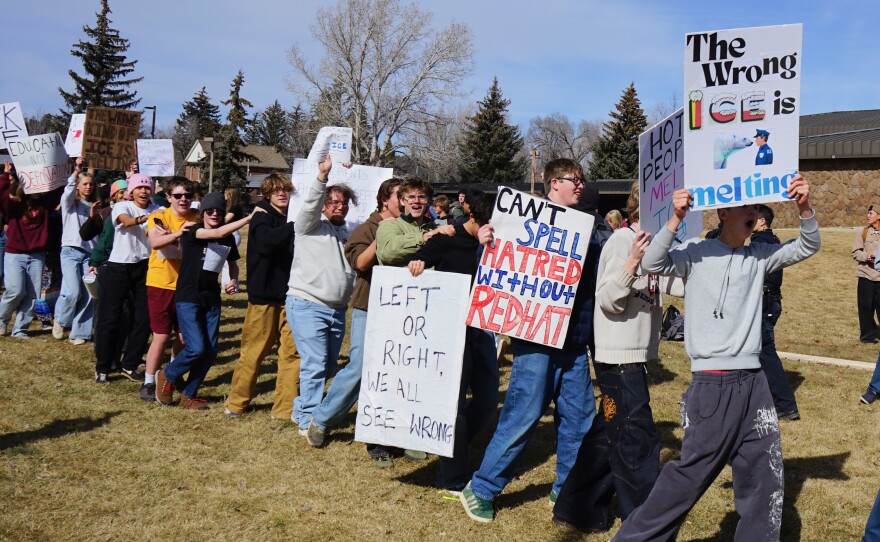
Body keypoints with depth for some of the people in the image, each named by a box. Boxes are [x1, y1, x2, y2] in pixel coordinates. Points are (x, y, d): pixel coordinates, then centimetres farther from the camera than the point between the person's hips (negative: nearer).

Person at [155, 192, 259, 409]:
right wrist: (249, 217, -29)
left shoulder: (228, 238, 6)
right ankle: (167, 376, 15)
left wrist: (234, 281, -1)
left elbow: (233, 264, 20)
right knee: (196, 348, -14)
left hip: (211, 299, 6)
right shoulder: (192, 231, -10)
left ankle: (189, 394, 21)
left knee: (210, 351, 2)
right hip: (188, 298, -5)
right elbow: (217, 233, -28)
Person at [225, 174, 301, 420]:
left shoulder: (293, 220, 12)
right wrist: (293, 226, -29)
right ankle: (237, 403, 18)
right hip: (264, 295, -4)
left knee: (292, 352, 0)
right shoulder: (262, 217, -3)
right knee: (253, 352, 2)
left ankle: (285, 408, 8)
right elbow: (266, 241, -24)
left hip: (289, 295, 4)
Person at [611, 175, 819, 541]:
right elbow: (652, 265, -15)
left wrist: (804, 208, -12)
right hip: (711, 384, -5)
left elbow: (807, 247, 6)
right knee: (692, 473, -1)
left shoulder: (760, 256, 11)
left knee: (766, 476, 10)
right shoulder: (696, 252, -2)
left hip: (753, 383, 6)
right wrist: (675, 220, -27)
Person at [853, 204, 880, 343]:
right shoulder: (863, 232, 4)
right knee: (866, 306, 3)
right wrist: (866, 256, -16)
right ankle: (868, 334, 16)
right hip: (866, 274, 0)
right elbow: (855, 253, 2)